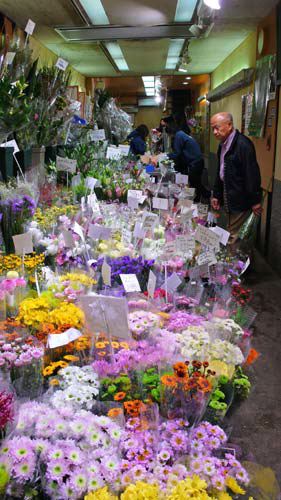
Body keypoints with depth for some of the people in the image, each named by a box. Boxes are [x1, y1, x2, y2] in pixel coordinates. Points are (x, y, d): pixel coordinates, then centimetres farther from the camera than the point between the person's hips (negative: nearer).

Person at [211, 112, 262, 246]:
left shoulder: (243, 144, -19)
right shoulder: (223, 144, 9)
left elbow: (252, 174, -18)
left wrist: (255, 201, -16)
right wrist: (216, 195, 17)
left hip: (240, 200, -8)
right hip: (228, 198, 9)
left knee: (234, 237, -4)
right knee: (231, 232, 16)